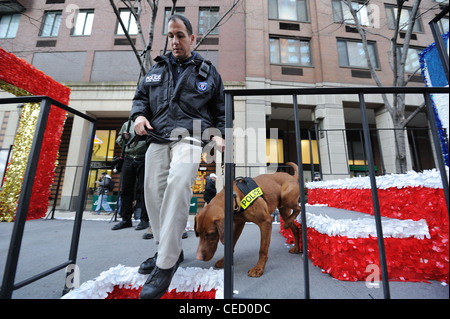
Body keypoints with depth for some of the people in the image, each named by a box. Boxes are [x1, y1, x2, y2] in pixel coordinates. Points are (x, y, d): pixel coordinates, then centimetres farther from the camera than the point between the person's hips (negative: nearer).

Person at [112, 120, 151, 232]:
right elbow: (118, 140, 24)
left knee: (142, 189, -3)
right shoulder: (126, 124, 21)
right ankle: (126, 219, 14)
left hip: (143, 159, -4)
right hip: (128, 159, 4)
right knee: (126, 189, 3)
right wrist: (123, 137, 4)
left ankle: (144, 220, 3)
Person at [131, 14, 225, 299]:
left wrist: (219, 135, -1)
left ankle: (166, 265, -14)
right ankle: (169, 250, 20)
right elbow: (141, 96, 28)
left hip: (189, 138, -4)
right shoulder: (157, 68, 26)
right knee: (153, 192, 1)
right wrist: (139, 114, 5)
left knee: (177, 187, -27)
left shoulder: (208, 71, 17)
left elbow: (220, 109, 16)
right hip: (158, 139, 5)